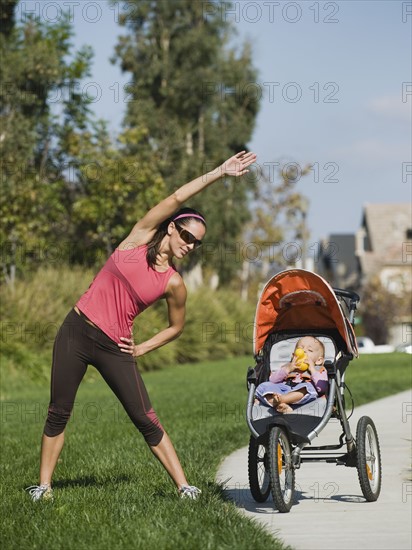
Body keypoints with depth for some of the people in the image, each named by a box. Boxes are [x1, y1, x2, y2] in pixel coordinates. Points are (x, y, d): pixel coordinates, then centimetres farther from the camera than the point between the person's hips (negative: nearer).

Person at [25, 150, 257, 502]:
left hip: (114, 348, 0)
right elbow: (176, 199, -10)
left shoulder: (173, 284, -3)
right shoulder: (139, 238, -3)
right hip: (76, 331, 0)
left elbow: (176, 327, 13)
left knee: (146, 420, -5)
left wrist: (142, 349, 3)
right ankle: (44, 485, 12)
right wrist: (220, 173, -12)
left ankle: (184, 486, -1)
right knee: (59, 412, 2)